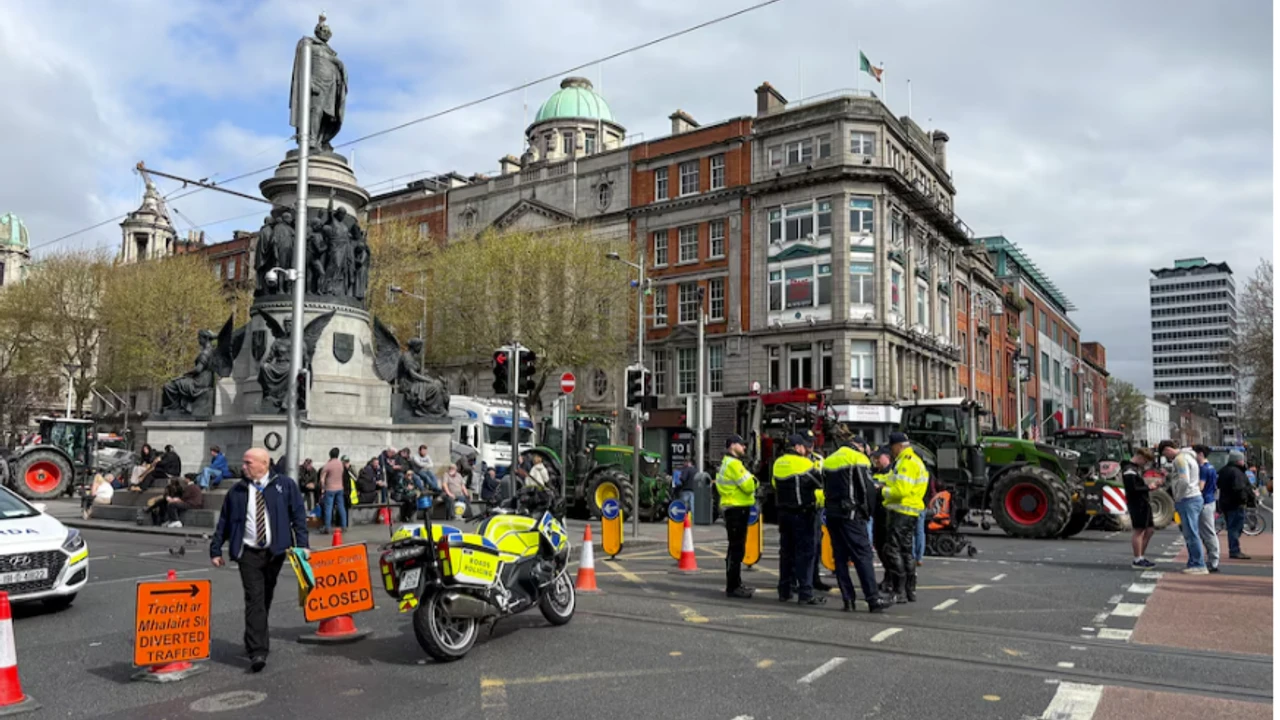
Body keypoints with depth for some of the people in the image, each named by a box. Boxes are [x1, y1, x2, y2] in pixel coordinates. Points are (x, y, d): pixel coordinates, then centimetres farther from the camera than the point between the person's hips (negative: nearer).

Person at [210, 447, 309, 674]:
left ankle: (254, 641, 32)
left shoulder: (285, 485, 1)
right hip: (249, 553, -1)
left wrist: (302, 544, -7)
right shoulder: (237, 491, 5)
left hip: (275, 552, 1)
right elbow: (224, 521, 10)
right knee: (255, 599, -10)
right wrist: (216, 550, 7)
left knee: (266, 599, 13)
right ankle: (257, 651, -13)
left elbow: (298, 514, 0)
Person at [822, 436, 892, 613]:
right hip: (851, 515, -6)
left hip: (832, 514, 6)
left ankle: (848, 599, 7)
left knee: (840, 557, 8)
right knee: (863, 555, -4)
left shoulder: (828, 460, 17)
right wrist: (868, 512, 1)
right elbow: (868, 490, -10)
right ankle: (873, 599, -3)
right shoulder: (858, 459, -5)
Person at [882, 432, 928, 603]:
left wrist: (883, 491, -9)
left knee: (893, 550, -9)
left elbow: (901, 490, -22)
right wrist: (886, 483, 8)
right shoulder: (914, 460, 20)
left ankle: (899, 592, -9)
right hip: (909, 513, 11)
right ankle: (910, 591, 21)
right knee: (905, 551, 15)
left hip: (901, 512, -11)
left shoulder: (907, 462, -14)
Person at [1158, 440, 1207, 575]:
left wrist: (1177, 499, -13)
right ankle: (1193, 563, 16)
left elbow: (1184, 481, -22)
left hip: (1188, 500, -10)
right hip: (1194, 498, 10)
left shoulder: (1180, 459, -13)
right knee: (1191, 534, 13)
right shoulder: (1187, 457, 20)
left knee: (1191, 534, -7)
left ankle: (1199, 566, -5)